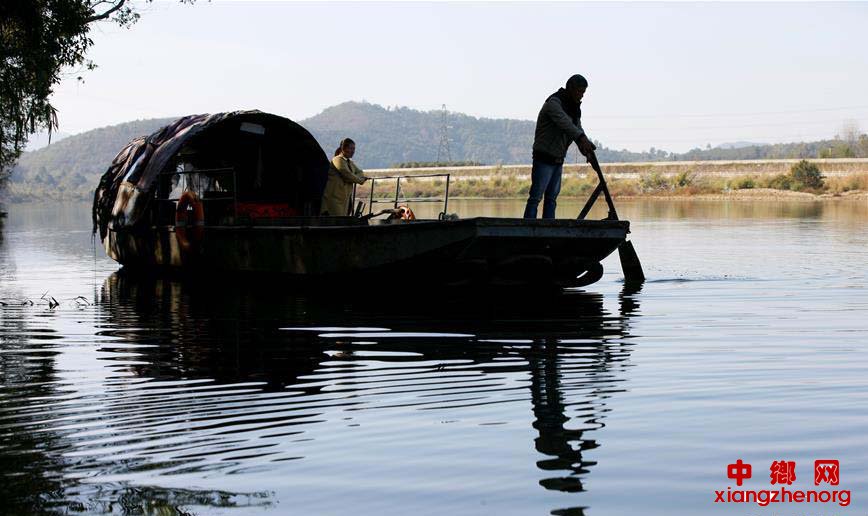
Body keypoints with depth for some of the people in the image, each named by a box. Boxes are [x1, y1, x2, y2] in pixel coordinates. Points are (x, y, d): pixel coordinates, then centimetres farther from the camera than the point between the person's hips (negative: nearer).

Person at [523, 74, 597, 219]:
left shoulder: (573, 108, 10)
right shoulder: (553, 103, -18)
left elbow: (577, 128, 1)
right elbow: (564, 123, -36)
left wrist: (586, 145, -20)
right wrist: (581, 138, -50)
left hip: (558, 160, 9)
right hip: (544, 158, -9)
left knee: (552, 197, 8)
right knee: (535, 197, -9)